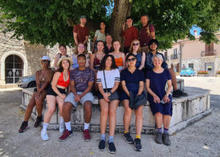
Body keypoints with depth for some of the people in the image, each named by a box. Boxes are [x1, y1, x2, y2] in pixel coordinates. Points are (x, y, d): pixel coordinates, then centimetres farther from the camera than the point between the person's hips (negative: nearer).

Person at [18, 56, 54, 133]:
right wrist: (38, 91, -18)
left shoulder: (50, 71, 0)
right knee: (30, 104, -18)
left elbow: (47, 82, -11)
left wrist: (40, 91, -21)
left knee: (38, 100, -32)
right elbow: (38, 83, -1)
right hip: (38, 90, 4)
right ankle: (25, 123, -2)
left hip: (46, 90, -3)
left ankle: (39, 117, -9)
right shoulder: (38, 72, 12)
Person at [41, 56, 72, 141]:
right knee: (51, 109, -24)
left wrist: (64, 95, -1)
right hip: (52, 91, -2)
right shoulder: (58, 73, -3)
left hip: (62, 92, 2)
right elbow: (53, 86, -4)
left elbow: (70, 85, 13)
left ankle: (61, 125, -4)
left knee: (62, 106, -28)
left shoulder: (70, 73, 7)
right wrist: (60, 95, -12)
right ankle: (44, 130, -7)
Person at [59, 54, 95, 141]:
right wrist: (75, 95, -13)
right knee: (65, 106, -25)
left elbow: (89, 86, 0)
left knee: (88, 106, -33)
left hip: (86, 92, -2)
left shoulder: (90, 71, 7)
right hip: (74, 92, 2)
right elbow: (72, 85, 6)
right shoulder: (73, 72, 14)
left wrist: (81, 95, -13)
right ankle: (68, 129, -3)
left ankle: (86, 129, -10)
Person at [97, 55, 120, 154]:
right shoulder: (100, 72, 19)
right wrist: (104, 94, -11)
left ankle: (111, 140, -27)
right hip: (103, 93, 0)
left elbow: (116, 84, 7)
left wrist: (109, 93, -8)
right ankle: (102, 138, -20)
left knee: (112, 111, -26)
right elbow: (99, 85, 8)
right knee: (104, 110, -27)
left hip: (113, 92, 0)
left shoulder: (116, 71, 17)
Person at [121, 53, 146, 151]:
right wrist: (129, 94, -12)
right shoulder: (124, 72, 15)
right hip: (126, 94, -1)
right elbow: (123, 85, 5)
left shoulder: (140, 72, 18)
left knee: (139, 111, -25)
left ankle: (138, 138, -24)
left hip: (138, 93, 1)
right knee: (128, 109, -28)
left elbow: (141, 86, 9)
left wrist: (138, 95, -10)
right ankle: (126, 133, -6)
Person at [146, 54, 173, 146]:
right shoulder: (150, 73, 8)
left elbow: (170, 86, 13)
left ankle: (166, 133, -13)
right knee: (158, 110, -29)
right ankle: (159, 132, -13)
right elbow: (147, 87, 5)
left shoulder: (166, 72, 13)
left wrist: (166, 95, -4)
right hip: (153, 95, -1)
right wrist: (154, 95, -9)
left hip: (164, 95, 2)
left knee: (168, 110, -27)